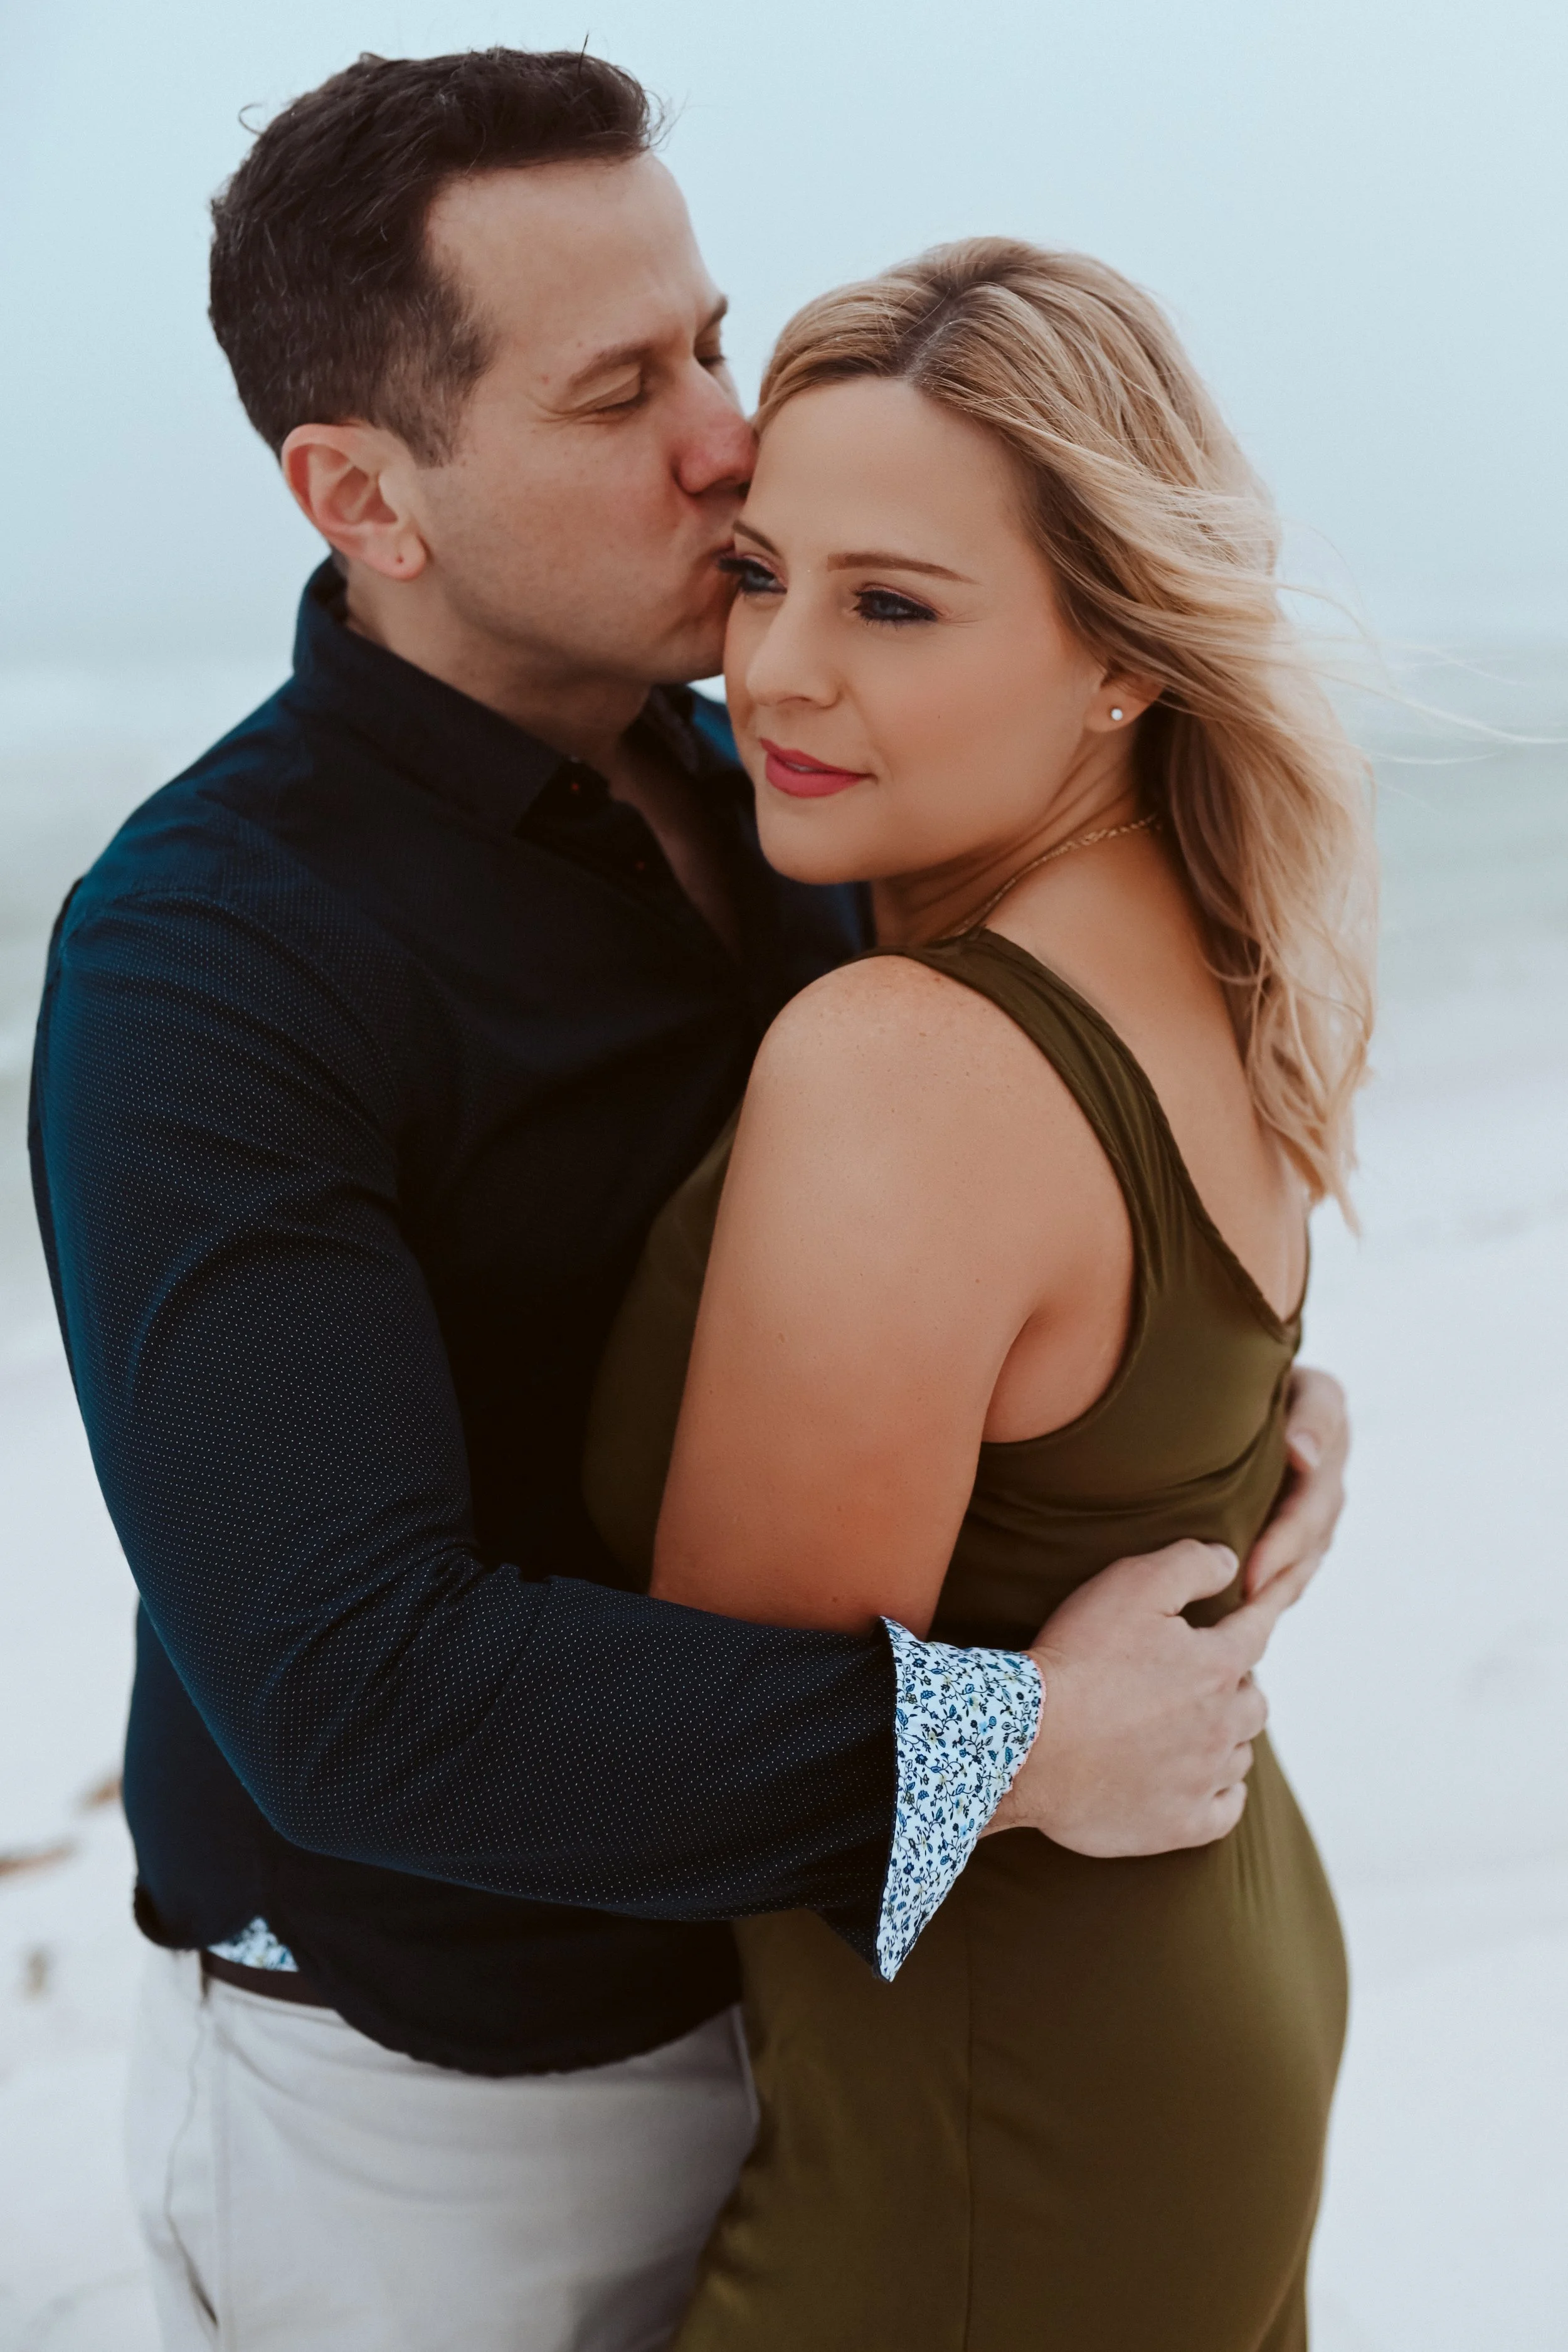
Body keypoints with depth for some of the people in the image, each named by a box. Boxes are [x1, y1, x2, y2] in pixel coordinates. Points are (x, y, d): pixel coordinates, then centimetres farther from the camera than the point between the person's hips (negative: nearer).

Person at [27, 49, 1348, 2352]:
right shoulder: (200, 970, -27)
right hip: (424, 2099, -6)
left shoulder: (744, 805, -1)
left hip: (750, 1964, 7)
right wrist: (1009, 1748, -32)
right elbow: (353, 1684, -34)